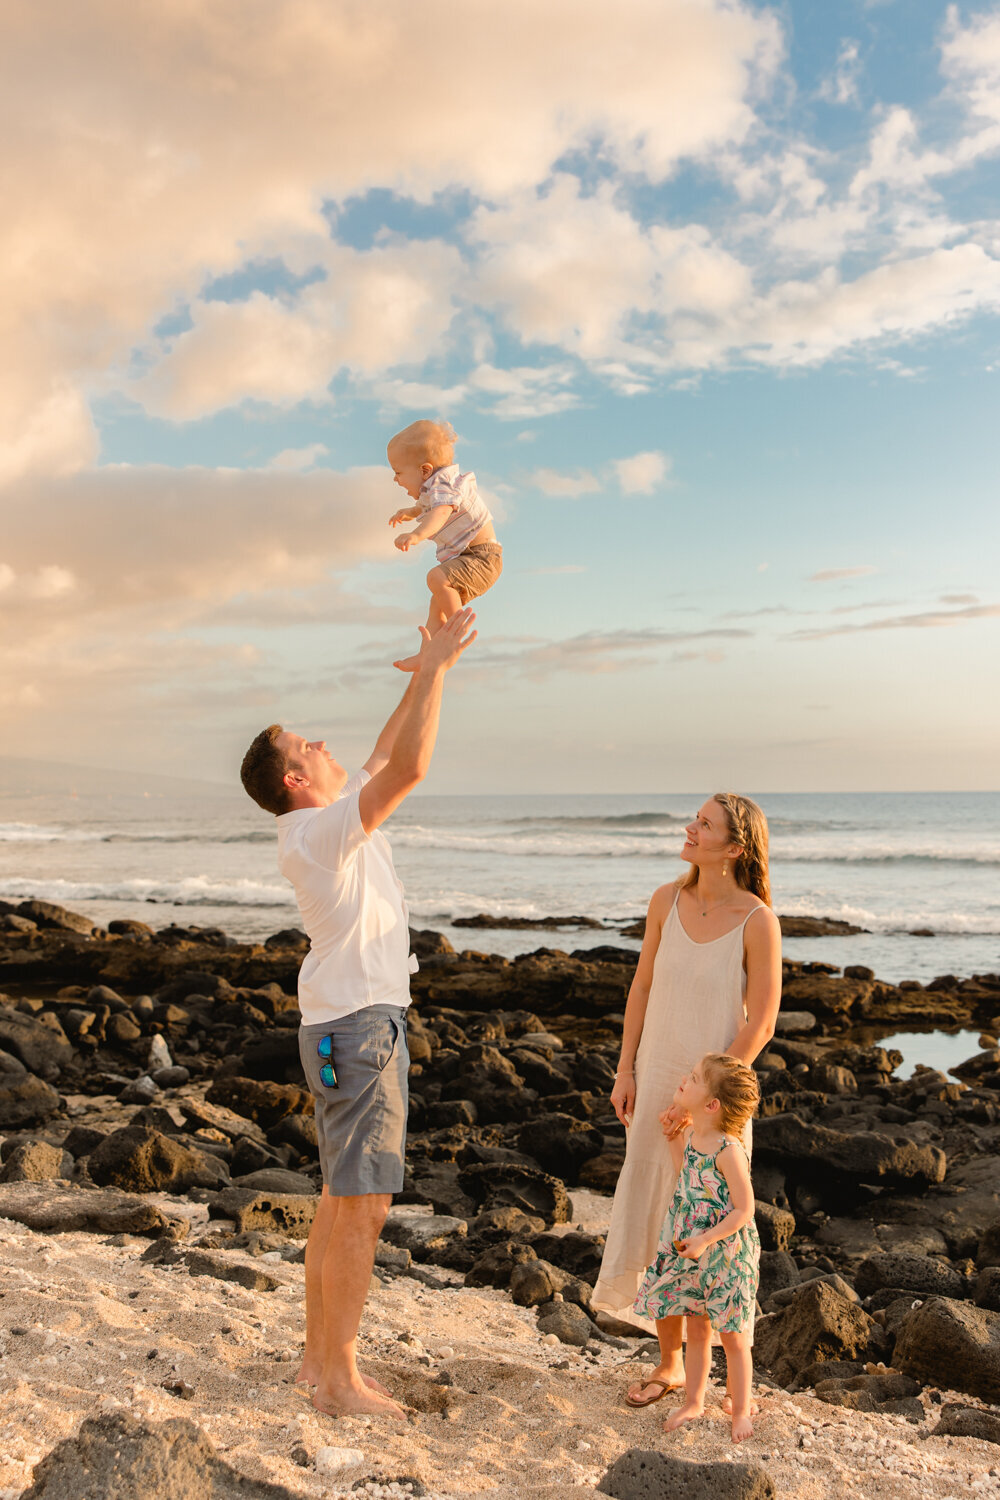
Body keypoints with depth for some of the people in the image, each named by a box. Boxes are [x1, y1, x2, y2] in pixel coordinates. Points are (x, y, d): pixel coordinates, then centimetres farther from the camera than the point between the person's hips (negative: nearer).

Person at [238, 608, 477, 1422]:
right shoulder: (322, 831, -18)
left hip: (350, 1024, 10)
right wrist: (435, 669, -19)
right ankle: (341, 1380, 7)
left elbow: (385, 757, 21)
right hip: (358, 1028, -10)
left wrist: (427, 672, 18)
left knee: (342, 1201, 16)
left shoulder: (327, 826, 11)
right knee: (362, 1208, -4)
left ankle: (320, 1354, 27)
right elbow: (407, 769, -29)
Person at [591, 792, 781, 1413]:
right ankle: (671, 1360, 28)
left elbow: (761, 1023, -13)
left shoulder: (757, 921, -15)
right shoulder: (667, 901, -1)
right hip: (657, 1081, 5)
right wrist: (626, 1071, 5)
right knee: (655, 1222, 10)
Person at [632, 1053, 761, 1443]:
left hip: (726, 1254, -7)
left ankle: (740, 1411, 27)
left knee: (732, 1336, 9)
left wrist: (705, 1239, -25)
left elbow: (744, 1210, -20)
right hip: (689, 1250, 7)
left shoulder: (728, 1150, -23)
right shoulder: (692, 1137, 0)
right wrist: (674, 1141, 10)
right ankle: (693, 1402, 34)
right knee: (696, 1329, 19)